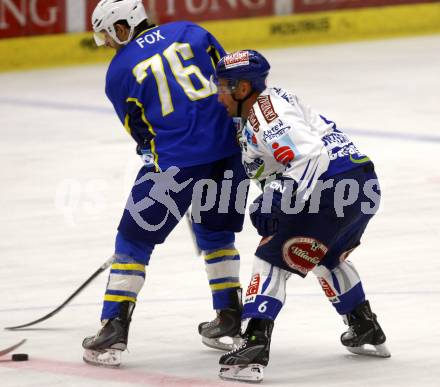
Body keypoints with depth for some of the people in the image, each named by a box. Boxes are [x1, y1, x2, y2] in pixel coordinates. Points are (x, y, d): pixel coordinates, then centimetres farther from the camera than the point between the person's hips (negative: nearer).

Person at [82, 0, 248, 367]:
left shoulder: (119, 72, 4)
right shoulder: (189, 32, 10)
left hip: (177, 158, -4)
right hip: (230, 146, 4)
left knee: (135, 238, 7)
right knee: (215, 231, 24)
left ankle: (115, 327, 2)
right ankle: (230, 317, 28)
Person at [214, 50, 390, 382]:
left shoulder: (264, 112, -11)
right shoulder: (267, 105, 20)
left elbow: (310, 156, -22)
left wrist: (276, 203, -23)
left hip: (335, 189, -11)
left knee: (273, 259, -8)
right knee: (327, 256, 33)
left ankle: (254, 346, -20)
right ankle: (367, 332, 41)